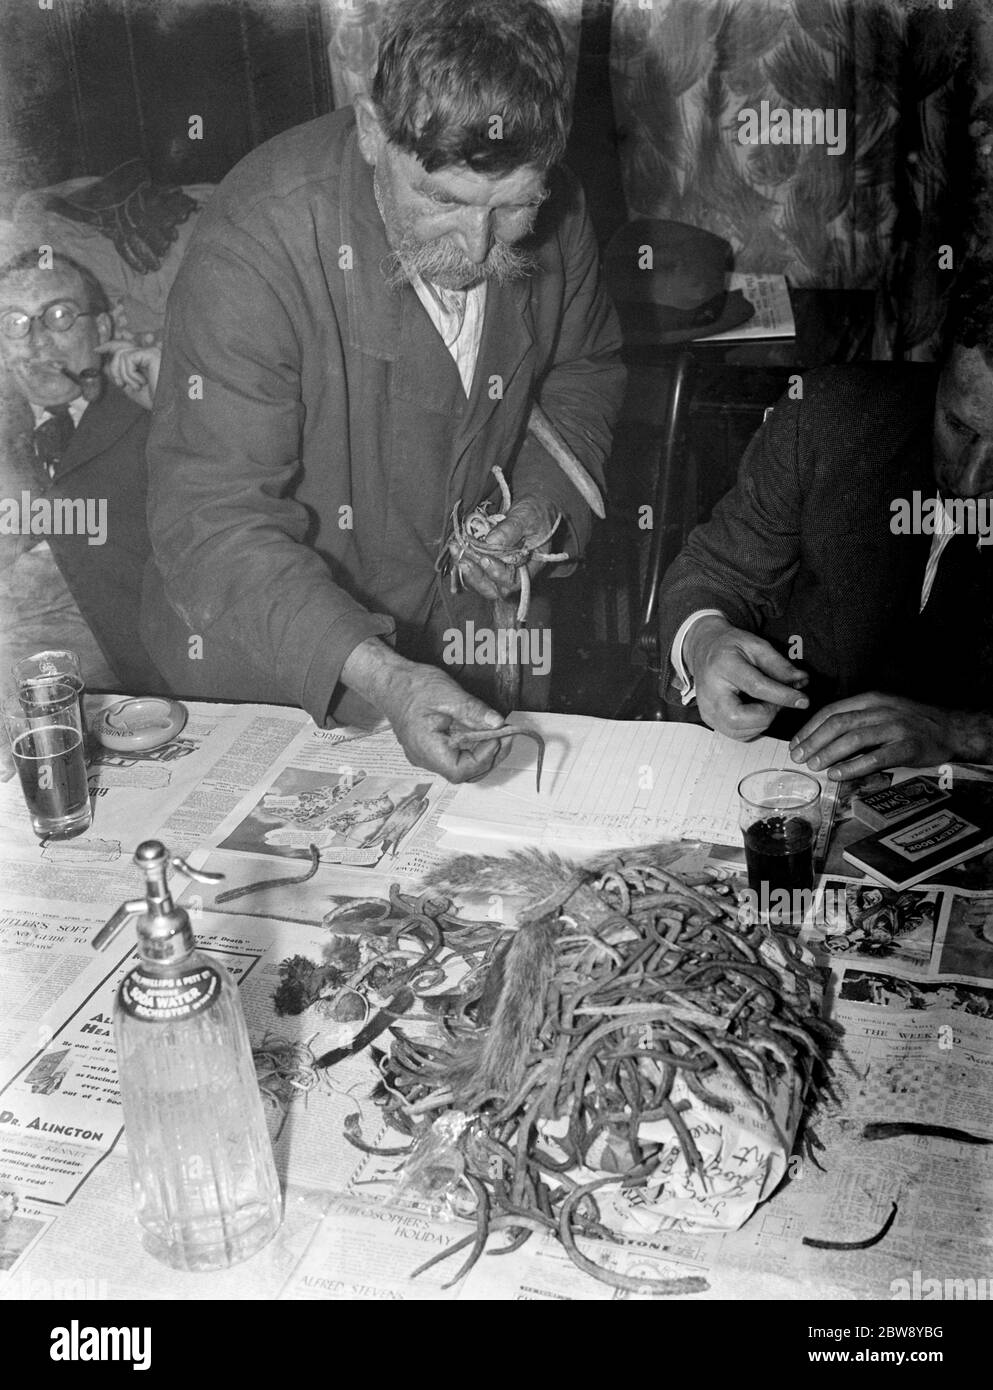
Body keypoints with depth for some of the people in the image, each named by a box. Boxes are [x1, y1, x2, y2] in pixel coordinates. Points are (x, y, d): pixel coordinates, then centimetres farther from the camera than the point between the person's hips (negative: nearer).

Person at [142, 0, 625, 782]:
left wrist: (547, 501, -13)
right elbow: (212, 520, -30)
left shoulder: (554, 219, -13)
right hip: (265, 668, -4)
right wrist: (377, 677, -42)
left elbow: (584, 373, 7)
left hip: (458, 635, 5)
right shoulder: (255, 247, -30)